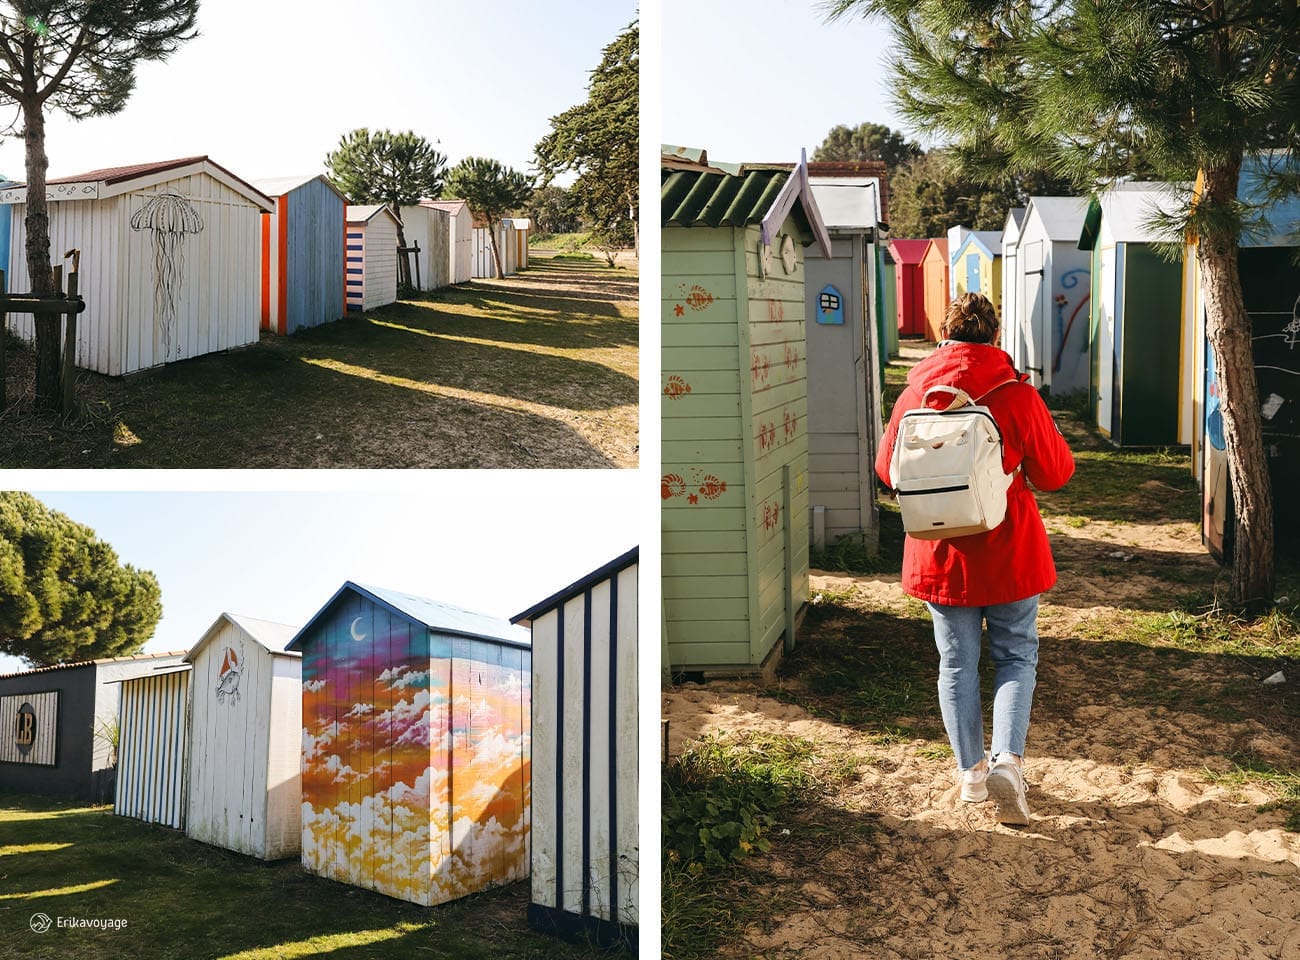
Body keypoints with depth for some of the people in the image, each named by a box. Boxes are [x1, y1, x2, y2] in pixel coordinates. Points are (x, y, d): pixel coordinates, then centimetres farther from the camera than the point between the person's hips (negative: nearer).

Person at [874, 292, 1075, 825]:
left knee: (957, 662, 14)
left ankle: (971, 770, 23)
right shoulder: (1017, 395, -12)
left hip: (940, 554, 2)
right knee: (1016, 657, 12)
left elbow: (887, 467, 6)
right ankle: (1008, 760, -5)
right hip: (1008, 551, -2)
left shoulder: (914, 394, -6)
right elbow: (1055, 472, -3)